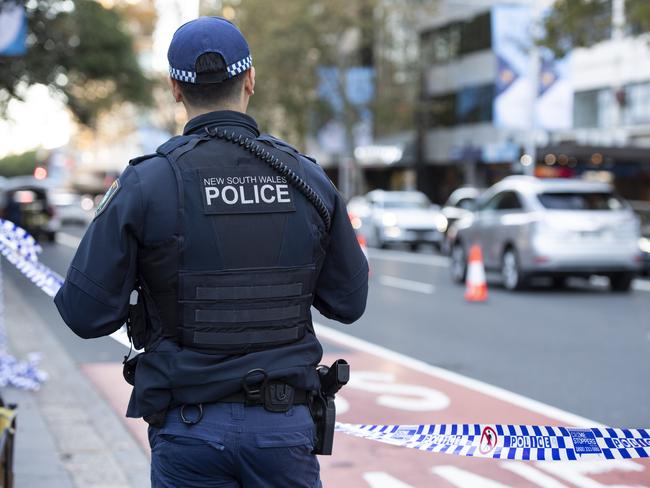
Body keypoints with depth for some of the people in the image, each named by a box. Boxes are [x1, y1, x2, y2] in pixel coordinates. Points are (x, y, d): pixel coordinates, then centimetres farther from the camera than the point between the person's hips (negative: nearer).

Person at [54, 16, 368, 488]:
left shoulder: (146, 183, -9)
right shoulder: (308, 179, 0)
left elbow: (86, 313, -8)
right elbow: (349, 302, 8)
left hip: (191, 427, -2)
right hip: (284, 426, 2)